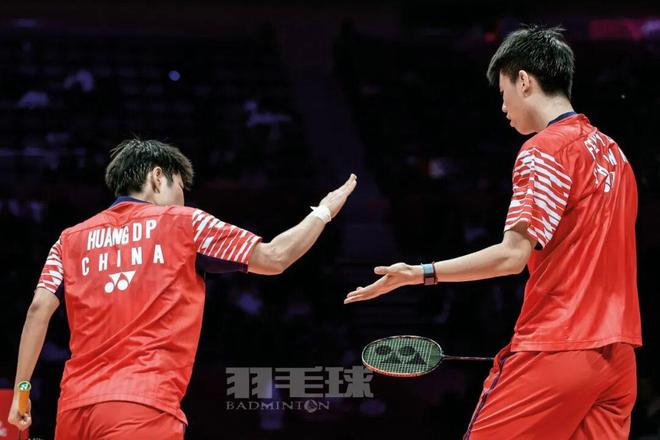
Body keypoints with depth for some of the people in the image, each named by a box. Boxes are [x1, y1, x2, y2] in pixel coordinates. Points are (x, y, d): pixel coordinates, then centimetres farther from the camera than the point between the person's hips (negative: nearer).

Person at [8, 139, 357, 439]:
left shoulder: (71, 239, 18)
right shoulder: (183, 223, 9)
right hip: (143, 408, -5)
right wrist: (324, 211, 25)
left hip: (74, 407, 5)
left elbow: (39, 309, 6)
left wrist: (20, 390, 9)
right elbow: (274, 258, 10)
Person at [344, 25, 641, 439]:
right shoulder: (612, 150, 15)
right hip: (617, 351, 8)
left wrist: (422, 274, -10)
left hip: (553, 351, -8)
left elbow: (513, 256, -14)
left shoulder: (545, 149, -8)